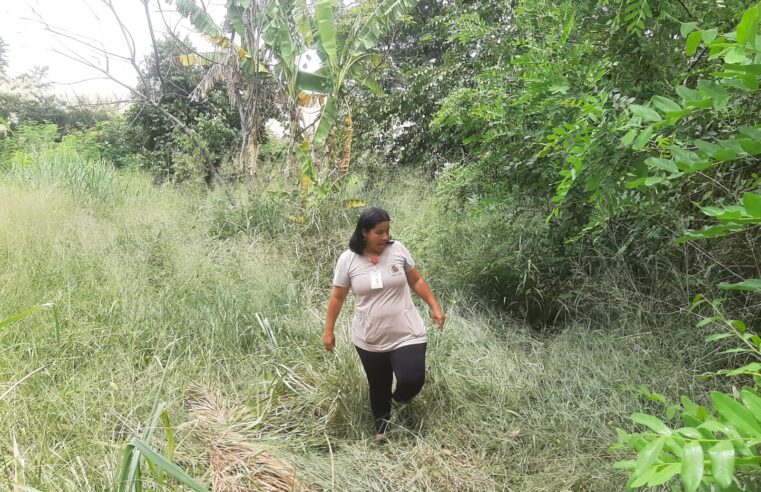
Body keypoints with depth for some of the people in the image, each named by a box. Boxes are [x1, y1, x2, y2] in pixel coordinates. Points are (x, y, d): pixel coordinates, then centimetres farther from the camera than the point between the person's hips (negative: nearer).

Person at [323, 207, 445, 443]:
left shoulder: (398, 249, -6)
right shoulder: (348, 259, -9)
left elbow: (416, 281, 7)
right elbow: (337, 297, 1)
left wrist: (434, 306, 4)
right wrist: (328, 331, 3)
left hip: (407, 334, 0)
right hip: (369, 340, 0)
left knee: (412, 381, -12)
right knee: (378, 386, 15)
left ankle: (397, 401, 25)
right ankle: (381, 424, 44)